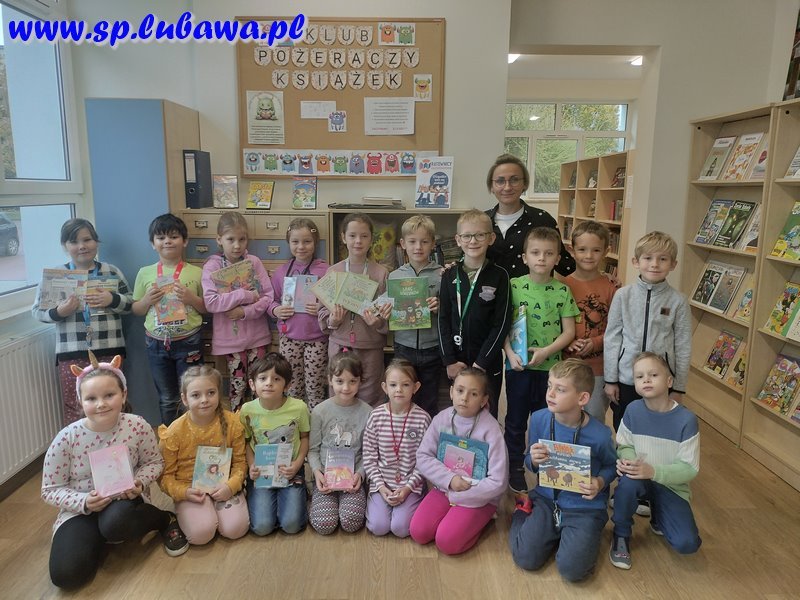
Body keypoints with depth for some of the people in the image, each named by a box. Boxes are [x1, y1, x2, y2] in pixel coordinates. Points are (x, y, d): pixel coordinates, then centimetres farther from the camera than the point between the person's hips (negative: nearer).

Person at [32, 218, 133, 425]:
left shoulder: (112, 271, 5)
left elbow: (130, 304, 6)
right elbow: (37, 310, 3)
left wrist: (112, 300, -13)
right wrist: (58, 312, -17)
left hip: (109, 350, 1)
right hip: (72, 354, -1)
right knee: (75, 409, 5)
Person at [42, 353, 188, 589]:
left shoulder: (138, 426, -16)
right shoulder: (67, 438, -17)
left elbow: (154, 462, 2)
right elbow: (50, 490, -6)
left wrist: (140, 482, -20)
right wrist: (84, 502, -24)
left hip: (124, 501, -2)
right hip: (80, 510, 2)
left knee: (114, 524, -38)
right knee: (66, 574, -20)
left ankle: (167, 520, -6)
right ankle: (99, 539, 13)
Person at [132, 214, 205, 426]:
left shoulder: (196, 273, -3)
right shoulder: (145, 273, 3)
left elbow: (208, 308, 1)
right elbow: (136, 310, 10)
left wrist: (191, 298, -16)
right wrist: (147, 300, -10)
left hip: (187, 342, -2)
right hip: (156, 343, 2)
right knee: (166, 399, 16)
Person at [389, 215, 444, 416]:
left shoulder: (442, 275, -3)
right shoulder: (394, 276, 3)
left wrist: (439, 308, -20)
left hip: (432, 348, -1)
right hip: (404, 348, 2)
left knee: (429, 405, 10)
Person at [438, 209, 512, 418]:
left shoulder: (499, 276, -5)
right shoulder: (450, 275, 2)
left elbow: (501, 324, -8)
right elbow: (443, 320, 2)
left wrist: (481, 363, -11)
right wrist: (449, 360, -6)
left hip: (488, 364, -2)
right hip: (455, 363, 2)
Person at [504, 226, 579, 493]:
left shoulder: (562, 291, -2)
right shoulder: (514, 286, -6)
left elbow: (568, 331, -2)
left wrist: (546, 351, -16)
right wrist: (510, 353, -17)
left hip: (550, 366, 1)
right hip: (518, 366, -1)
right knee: (516, 420, 12)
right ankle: (515, 468, 29)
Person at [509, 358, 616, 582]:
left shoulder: (599, 435, -19)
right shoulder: (538, 419, -10)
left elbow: (611, 466, 2)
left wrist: (600, 483, -19)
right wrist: (534, 460, -19)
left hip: (585, 507, -2)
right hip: (547, 498, 2)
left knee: (572, 569, -20)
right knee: (526, 559, -11)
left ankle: (588, 535, 13)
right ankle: (522, 513, 19)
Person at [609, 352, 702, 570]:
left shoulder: (686, 419, -18)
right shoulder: (633, 410, -12)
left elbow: (689, 469, -15)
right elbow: (624, 446, 0)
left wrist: (653, 472, -30)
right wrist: (627, 461, -23)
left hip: (670, 484, 0)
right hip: (640, 477, 1)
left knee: (687, 544, -17)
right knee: (628, 481, -36)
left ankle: (658, 517, 19)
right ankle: (621, 535, -7)